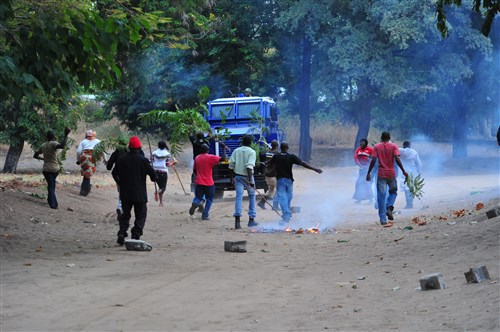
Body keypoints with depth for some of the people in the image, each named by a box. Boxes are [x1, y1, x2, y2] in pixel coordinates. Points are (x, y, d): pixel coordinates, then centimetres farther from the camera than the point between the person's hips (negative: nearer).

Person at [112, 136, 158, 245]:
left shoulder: (121, 159, 2)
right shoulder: (143, 160, -10)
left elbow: (114, 173, 12)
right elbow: (153, 174, -7)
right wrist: (154, 178, 16)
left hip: (125, 193, 3)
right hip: (140, 194, -3)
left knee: (125, 214, 16)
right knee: (140, 215, 6)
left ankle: (121, 234, -1)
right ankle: (136, 235, -5)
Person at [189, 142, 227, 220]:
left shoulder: (197, 158, 6)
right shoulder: (211, 157, -10)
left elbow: (194, 170, 14)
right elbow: (223, 158, -17)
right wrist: (223, 148, -7)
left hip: (199, 182, 3)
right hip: (209, 183, -3)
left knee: (198, 197, 12)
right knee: (209, 199, 11)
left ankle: (195, 203, -23)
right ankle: (205, 215, 4)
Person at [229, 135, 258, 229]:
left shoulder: (236, 151, 6)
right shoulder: (252, 152, -7)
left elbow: (231, 165, 4)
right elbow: (249, 166, -18)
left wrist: (232, 177, 14)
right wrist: (250, 180, -22)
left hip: (238, 176, 3)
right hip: (247, 176, -3)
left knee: (239, 197, -3)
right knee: (252, 196, 15)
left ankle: (237, 220, -19)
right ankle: (251, 220, 17)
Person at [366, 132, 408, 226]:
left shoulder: (376, 147, 2)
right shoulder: (394, 146, 0)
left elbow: (373, 160, -6)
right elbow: (397, 159, -11)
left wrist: (368, 173, -1)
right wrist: (403, 171, -7)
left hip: (381, 174, 0)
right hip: (391, 174, 0)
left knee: (381, 197, 2)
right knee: (393, 192, 22)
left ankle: (383, 219, -2)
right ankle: (389, 207, -5)